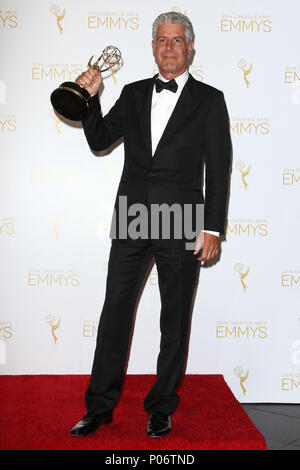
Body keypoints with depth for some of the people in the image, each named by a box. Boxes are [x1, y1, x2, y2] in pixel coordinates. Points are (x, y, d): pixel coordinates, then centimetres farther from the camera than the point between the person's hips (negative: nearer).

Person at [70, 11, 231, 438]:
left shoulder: (209, 100, 3)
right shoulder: (133, 94, 13)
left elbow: (218, 170, -1)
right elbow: (99, 141, 13)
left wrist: (213, 228, -7)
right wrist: (90, 98, -2)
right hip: (131, 223, 3)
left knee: (175, 321, 6)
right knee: (114, 313, 5)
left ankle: (161, 407, 22)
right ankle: (100, 406, 17)